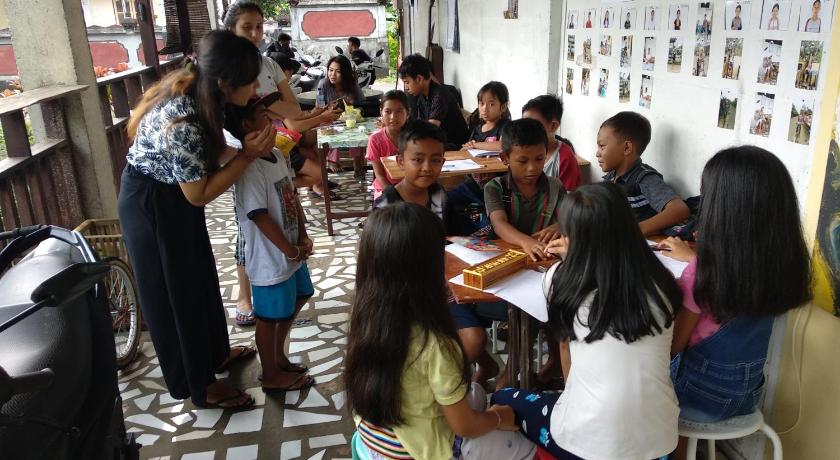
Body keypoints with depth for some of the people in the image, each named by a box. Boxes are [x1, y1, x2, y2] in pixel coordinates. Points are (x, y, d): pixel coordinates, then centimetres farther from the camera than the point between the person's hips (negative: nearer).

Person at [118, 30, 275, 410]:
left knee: (199, 277, 22)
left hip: (172, 196, 9)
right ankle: (199, 386, 25)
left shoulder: (197, 93, -10)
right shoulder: (182, 123, -36)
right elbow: (199, 194, -26)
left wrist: (249, 148, -13)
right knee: (175, 291, 6)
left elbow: (213, 152, 2)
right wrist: (247, 155, -28)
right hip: (153, 206, -9)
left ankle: (215, 353, 44)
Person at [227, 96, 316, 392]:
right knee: (270, 317, 8)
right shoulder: (250, 168, -24)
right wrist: (291, 251, -17)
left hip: (292, 252, 9)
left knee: (297, 299, 25)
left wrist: (303, 237, 3)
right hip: (270, 259, -9)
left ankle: (278, 357, 44)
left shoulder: (278, 156, 4)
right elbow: (261, 217, -24)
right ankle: (272, 376, 28)